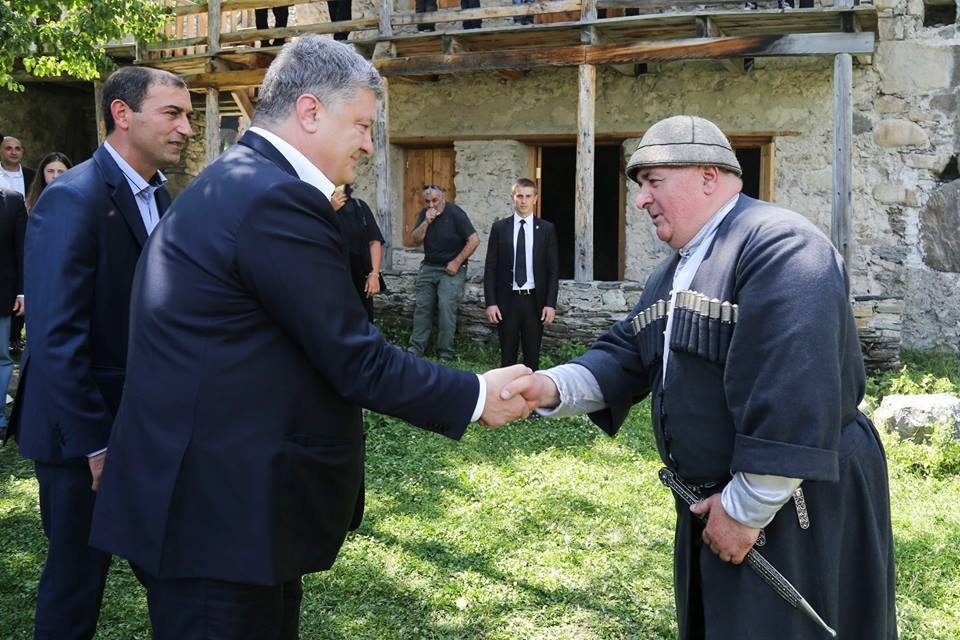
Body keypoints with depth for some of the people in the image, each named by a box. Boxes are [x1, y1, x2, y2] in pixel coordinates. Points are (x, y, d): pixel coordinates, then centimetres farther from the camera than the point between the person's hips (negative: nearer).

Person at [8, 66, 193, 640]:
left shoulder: (159, 196, 7)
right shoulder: (73, 199, -19)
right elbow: (56, 338, -22)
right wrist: (94, 442, -20)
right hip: (84, 429, -7)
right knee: (79, 570, 7)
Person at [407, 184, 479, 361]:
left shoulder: (455, 213, -11)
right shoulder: (424, 214, 6)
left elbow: (474, 240, -13)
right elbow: (415, 239, -1)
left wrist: (457, 262, -12)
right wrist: (426, 222, -16)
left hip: (451, 269, -5)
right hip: (429, 267, 5)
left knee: (446, 309, -12)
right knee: (422, 308, 3)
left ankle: (445, 354, -5)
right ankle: (415, 350, 8)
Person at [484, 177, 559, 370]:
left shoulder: (547, 229, 4)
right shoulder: (499, 228, 4)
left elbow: (553, 269, 3)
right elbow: (490, 268, 3)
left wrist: (551, 304, -5)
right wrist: (490, 303, -5)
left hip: (534, 300, 0)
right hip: (507, 300, 0)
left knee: (532, 355, 5)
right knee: (507, 355, 5)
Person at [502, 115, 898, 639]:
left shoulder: (777, 244, -20)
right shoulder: (674, 272, 13)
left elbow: (795, 391, -28)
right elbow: (626, 357, 8)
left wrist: (748, 508, -24)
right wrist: (554, 387, -12)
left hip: (795, 503, -9)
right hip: (712, 503, 9)